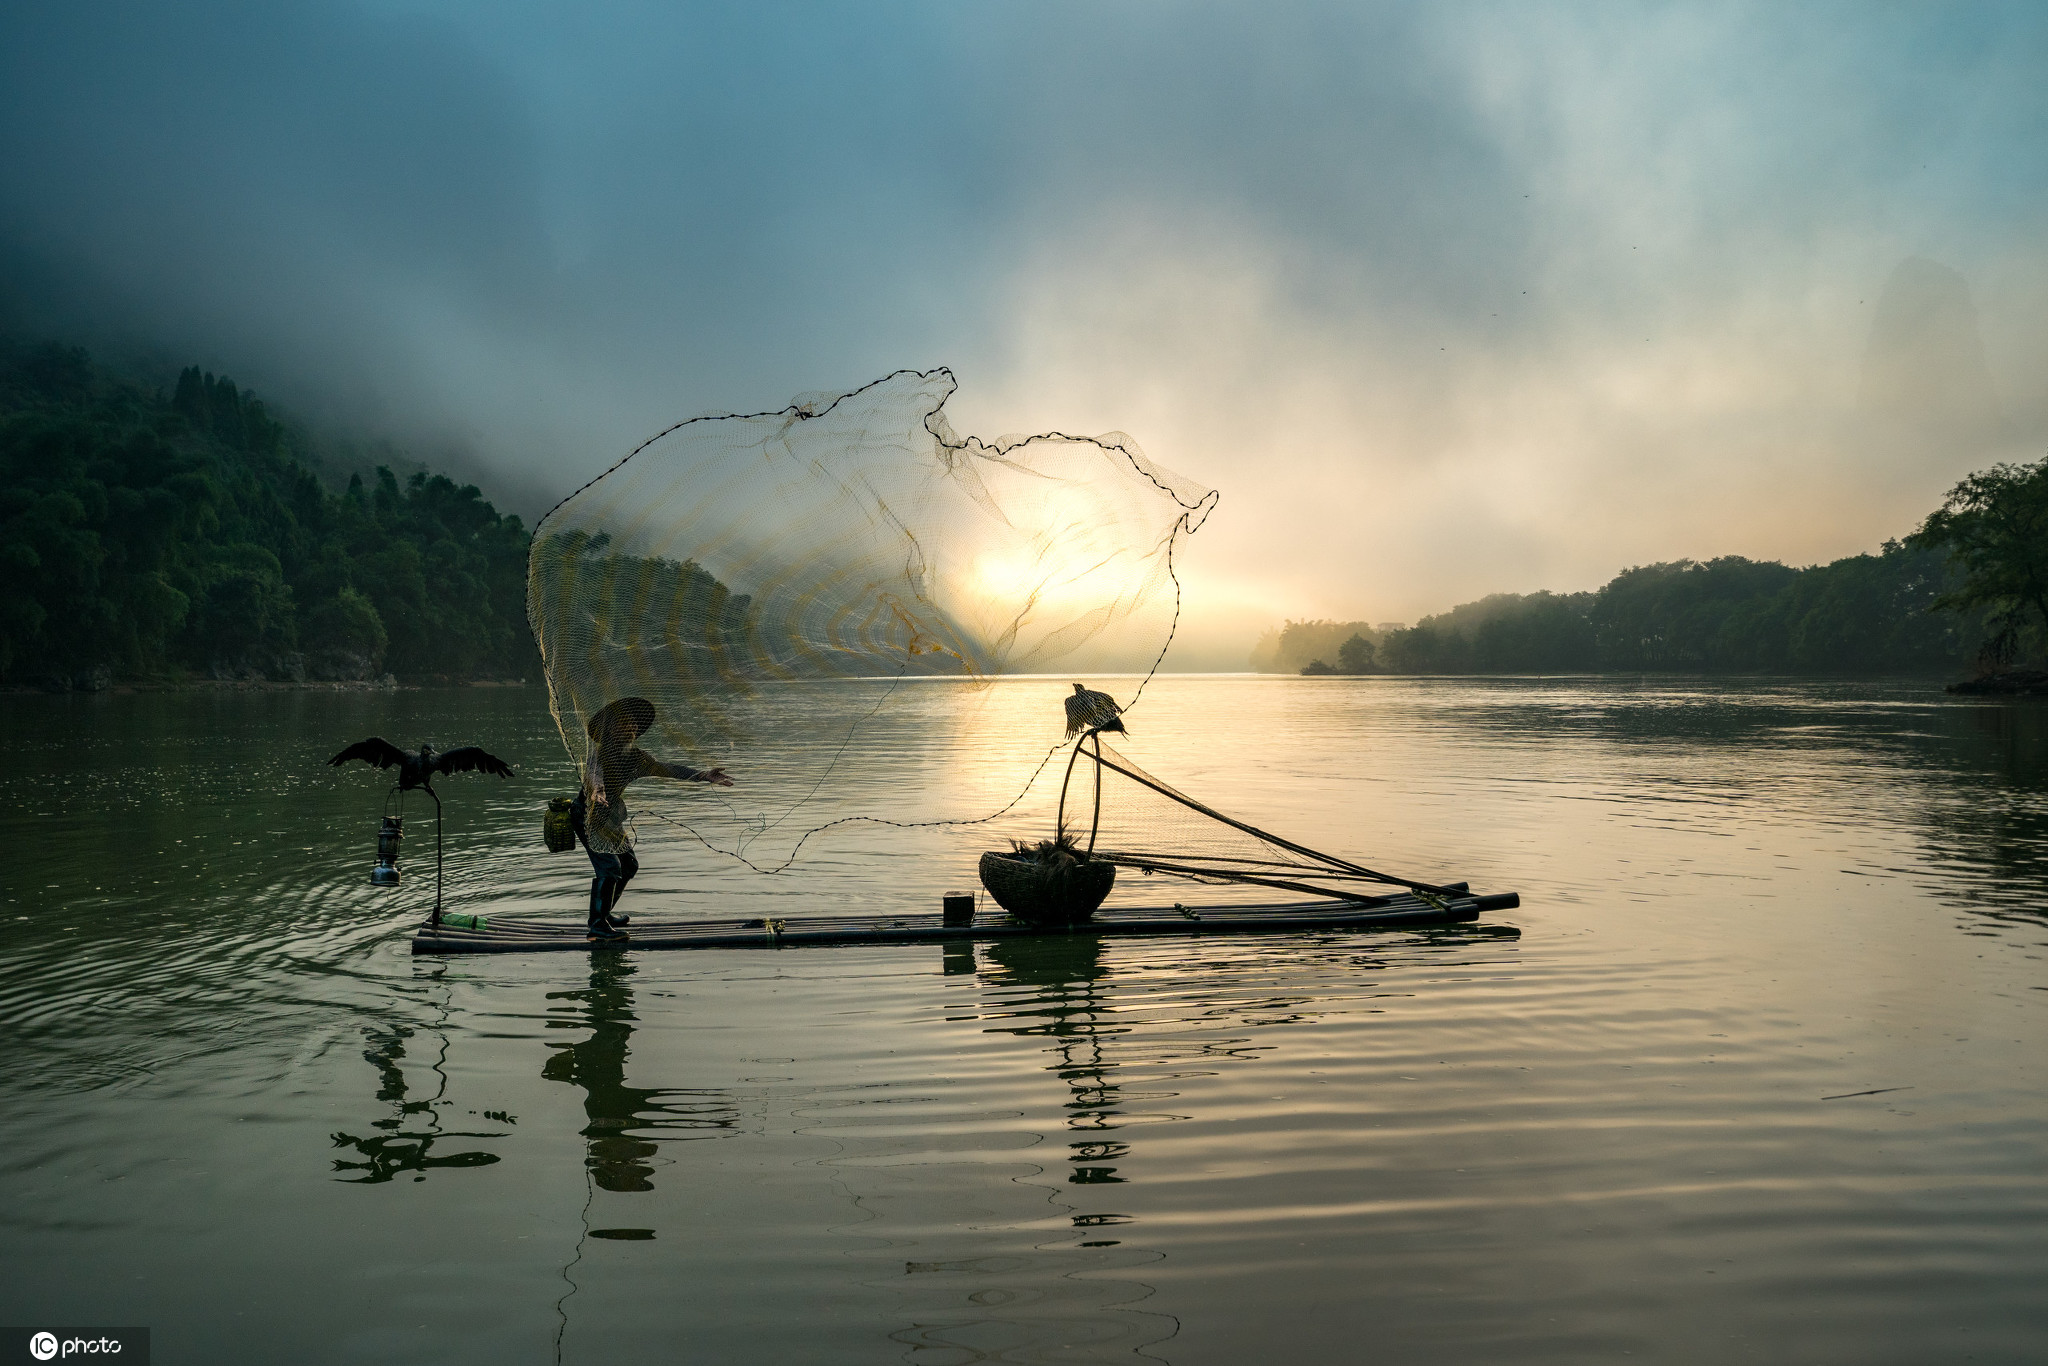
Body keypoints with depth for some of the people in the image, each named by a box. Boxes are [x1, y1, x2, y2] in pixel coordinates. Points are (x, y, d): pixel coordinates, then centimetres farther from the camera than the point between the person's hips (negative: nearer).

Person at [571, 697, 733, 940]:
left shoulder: (635, 756, 2)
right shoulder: (599, 751, -19)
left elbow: (668, 769, 1)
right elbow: (593, 769, -40)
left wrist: (704, 775, -9)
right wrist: (597, 789, -64)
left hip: (609, 818, 9)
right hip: (588, 817, -8)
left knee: (628, 865, 15)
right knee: (608, 867, -16)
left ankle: (603, 913, 30)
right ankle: (597, 925, -9)